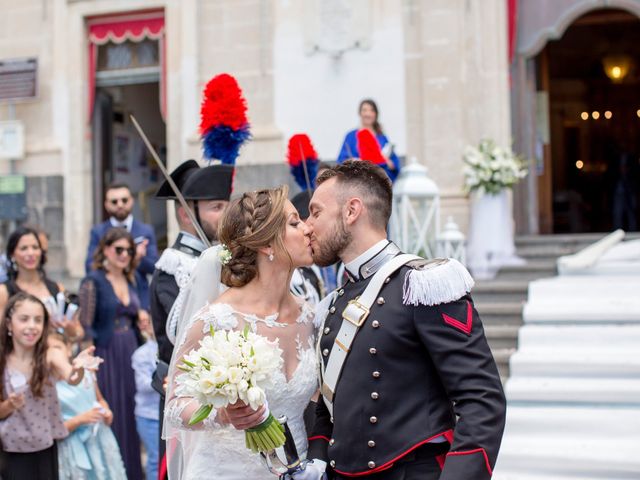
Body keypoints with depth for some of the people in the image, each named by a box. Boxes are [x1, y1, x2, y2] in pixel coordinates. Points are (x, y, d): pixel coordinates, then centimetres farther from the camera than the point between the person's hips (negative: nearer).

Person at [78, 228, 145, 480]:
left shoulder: (129, 282, 12)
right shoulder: (93, 282, -8)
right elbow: (85, 326, -11)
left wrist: (141, 319, 2)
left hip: (131, 353, 6)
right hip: (107, 354, -6)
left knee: (131, 413, 10)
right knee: (111, 415, -2)